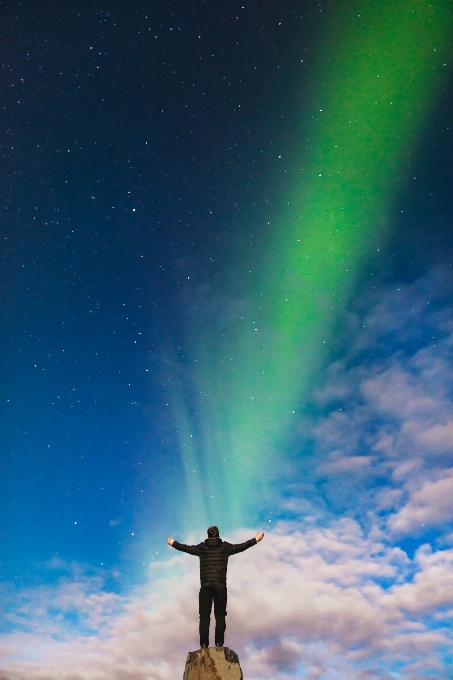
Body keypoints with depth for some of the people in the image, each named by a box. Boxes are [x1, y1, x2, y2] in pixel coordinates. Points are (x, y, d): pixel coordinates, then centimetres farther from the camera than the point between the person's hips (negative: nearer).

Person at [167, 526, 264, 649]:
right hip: (220, 585, -1)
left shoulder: (201, 548, 9)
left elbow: (186, 548, 21)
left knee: (204, 615, 6)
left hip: (205, 585, 1)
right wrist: (255, 540, 27)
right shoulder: (225, 547, 7)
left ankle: (204, 643, 3)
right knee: (220, 614, 6)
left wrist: (173, 543, 38)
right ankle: (219, 643, 1)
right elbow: (241, 547, 14)